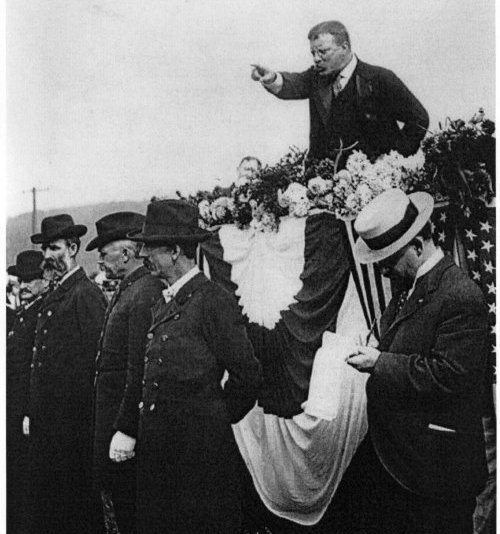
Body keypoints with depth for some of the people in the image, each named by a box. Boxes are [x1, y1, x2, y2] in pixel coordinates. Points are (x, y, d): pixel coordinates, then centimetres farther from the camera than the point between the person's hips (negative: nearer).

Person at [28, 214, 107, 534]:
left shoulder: (86, 294, -13)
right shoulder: (54, 296, 15)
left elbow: (93, 360, -17)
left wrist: (83, 419, -17)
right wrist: (34, 414, 14)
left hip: (71, 421, -8)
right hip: (46, 419, 9)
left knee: (71, 500, 2)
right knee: (44, 494, 15)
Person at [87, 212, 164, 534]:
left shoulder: (145, 293, -18)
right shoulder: (128, 290, 14)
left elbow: (140, 370, -23)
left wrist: (126, 431, -22)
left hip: (126, 420, -9)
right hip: (112, 414, 9)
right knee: (118, 498, 16)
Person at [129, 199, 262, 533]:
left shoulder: (213, 300, -12)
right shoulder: (163, 304, 13)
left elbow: (247, 375, -11)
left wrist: (216, 419, 0)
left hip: (200, 449, -8)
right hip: (157, 445, 8)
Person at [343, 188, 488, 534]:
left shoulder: (461, 297, -23)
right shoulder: (412, 286, 7)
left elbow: (450, 375, -27)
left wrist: (380, 363, -22)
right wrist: (373, 351, 2)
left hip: (437, 463, -9)